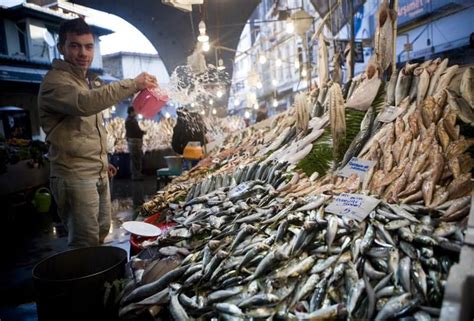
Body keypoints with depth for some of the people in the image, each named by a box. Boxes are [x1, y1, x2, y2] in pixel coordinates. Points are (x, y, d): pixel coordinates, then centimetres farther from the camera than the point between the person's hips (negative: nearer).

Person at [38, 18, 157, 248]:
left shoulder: (90, 81, 16)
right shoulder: (54, 82, -13)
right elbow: (84, 103, -36)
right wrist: (132, 84, -32)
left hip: (99, 174, 9)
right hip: (75, 177, -9)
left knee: (102, 232, 18)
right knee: (86, 244, -5)